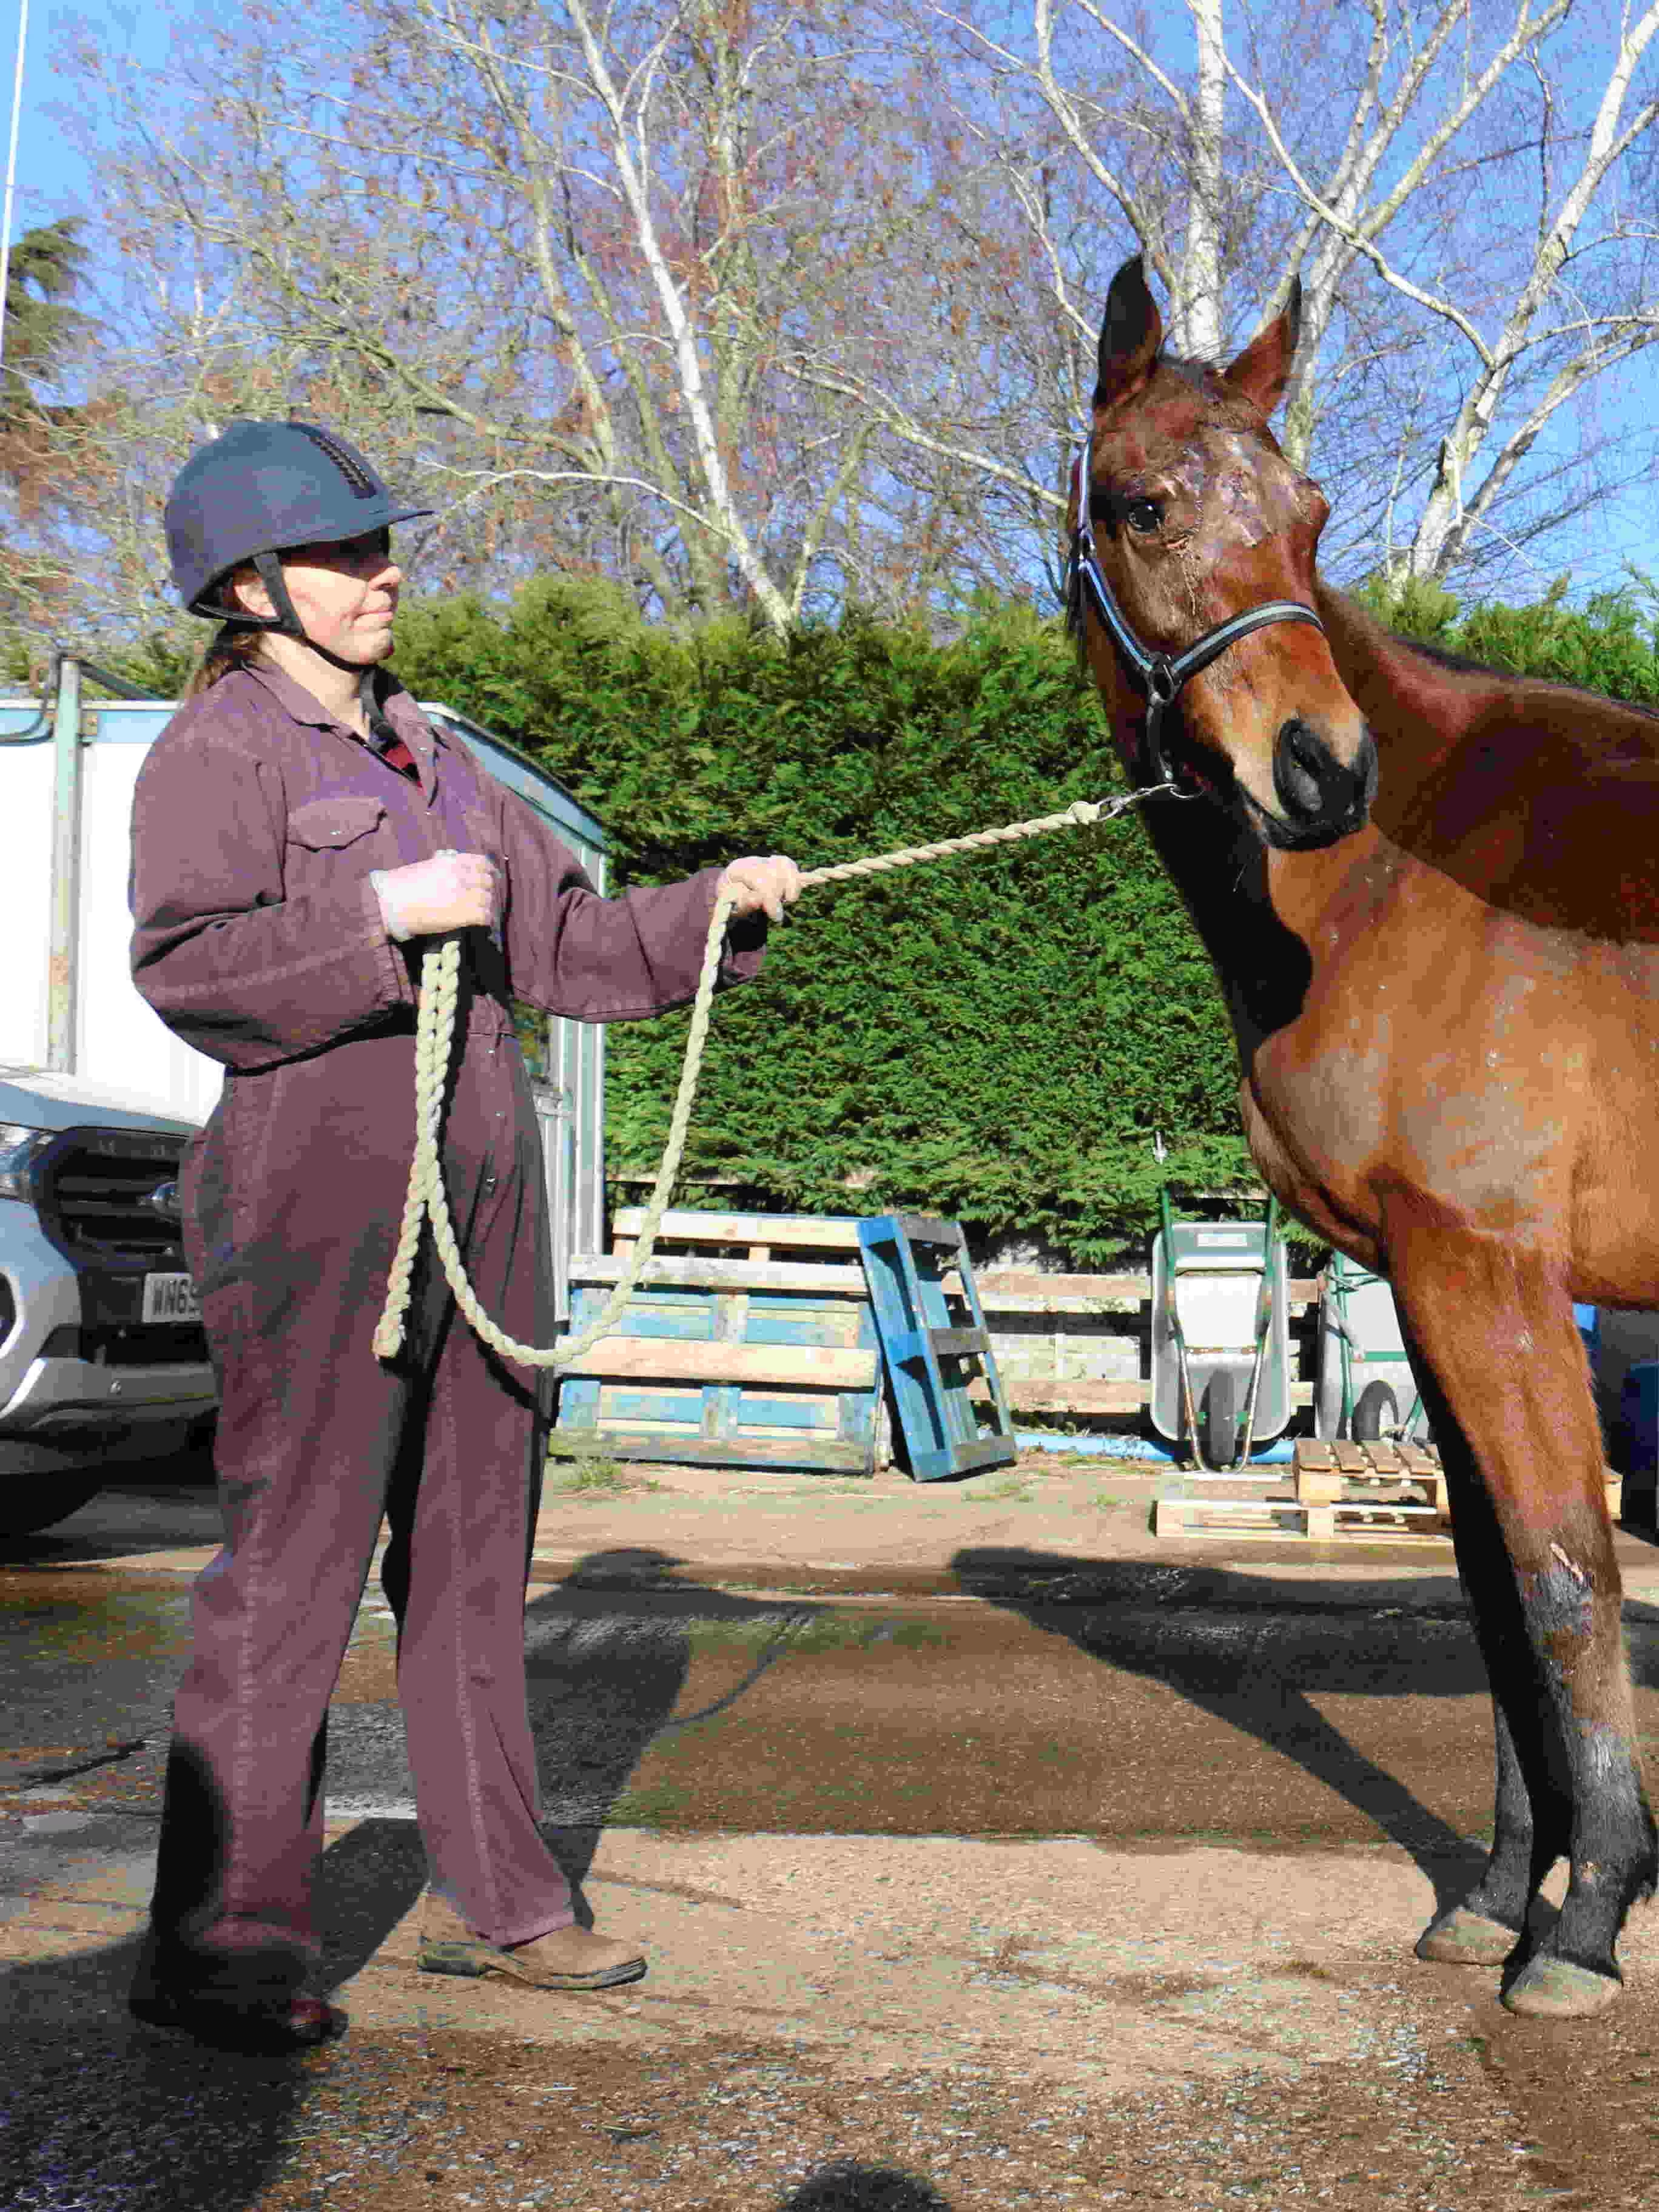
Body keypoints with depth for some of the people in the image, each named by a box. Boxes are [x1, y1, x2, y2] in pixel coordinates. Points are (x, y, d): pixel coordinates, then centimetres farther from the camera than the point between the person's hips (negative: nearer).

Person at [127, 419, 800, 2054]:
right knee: (292, 1559, -5)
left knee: (473, 1550, 12)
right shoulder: (217, 749, -4)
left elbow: (562, 942, 19)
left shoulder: (424, 754, 18)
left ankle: (488, 1896, 25)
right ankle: (215, 1944, 6)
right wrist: (383, 915, -21)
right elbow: (186, 963, -17)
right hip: (314, 1183, -8)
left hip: (479, 1186, 8)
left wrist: (714, 906, 7)